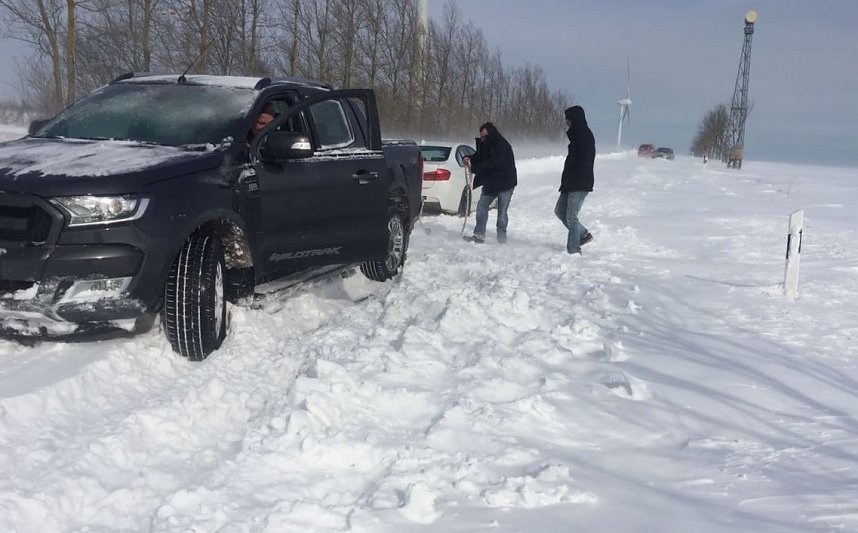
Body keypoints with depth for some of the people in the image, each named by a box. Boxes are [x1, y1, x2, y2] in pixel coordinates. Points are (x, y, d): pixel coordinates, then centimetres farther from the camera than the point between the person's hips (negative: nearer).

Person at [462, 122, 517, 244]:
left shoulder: (502, 146, -21)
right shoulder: (485, 145, 6)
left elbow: (492, 163, -28)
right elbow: (479, 157, 10)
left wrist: (474, 168, -26)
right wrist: (469, 159, -13)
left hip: (505, 183, -8)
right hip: (490, 183, 8)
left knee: (502, 212, -2)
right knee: (481, 207, 5)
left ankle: (501, 236, 9)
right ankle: (479, 235, 7)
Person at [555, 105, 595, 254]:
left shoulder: (585, 136, -15)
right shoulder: (578, 135, 15)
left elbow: (583, 162, -23)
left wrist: (569, 180, -23)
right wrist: (566, 182, 15)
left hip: (580, 184, -10)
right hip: (571, 183, 10)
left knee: (571, 216, -7)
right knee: (559, 210, 15)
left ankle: (573, 250, -1)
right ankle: (584, 234, 23)